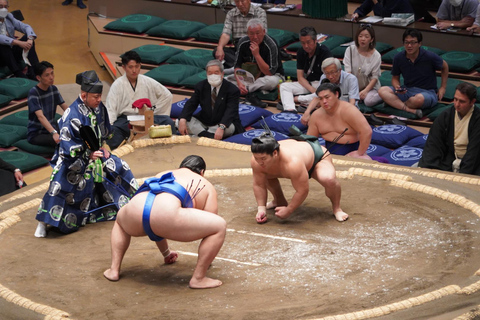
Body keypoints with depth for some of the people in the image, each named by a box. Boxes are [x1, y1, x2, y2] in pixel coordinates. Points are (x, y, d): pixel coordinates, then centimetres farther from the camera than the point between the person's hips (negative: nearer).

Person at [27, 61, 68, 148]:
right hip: (36, 134, -7)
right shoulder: (33, 93, -17)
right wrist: (54, 133, -44)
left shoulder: (53, 89, 5)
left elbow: (65, 107, 6)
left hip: (52, 127, 7)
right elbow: (40, 116, -30)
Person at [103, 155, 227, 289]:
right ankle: (198, 279, 7)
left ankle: (114, 270, 30)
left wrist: (166, 253, 63)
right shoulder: (206, 186, 29)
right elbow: (209, 224, 29)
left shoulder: (162, 174, 43)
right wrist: (206, 259, 47)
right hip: (167, 213, -6)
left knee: (121, 220, 43)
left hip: (136, 209, 6)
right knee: (220, 226, 10)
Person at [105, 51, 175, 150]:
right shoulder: (117, 85, -3)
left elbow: (167, 95, 15)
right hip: (124, 119, -2)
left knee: (169, 122, -22)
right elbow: (111, 110, -9)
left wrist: (153, 110, 7)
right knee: (112, 131, -35)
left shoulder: (148, 82, 4)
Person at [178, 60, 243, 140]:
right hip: (203, 123, 4)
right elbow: (191, 104, -6)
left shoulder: (232, 90, -13)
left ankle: (200, 134, -33)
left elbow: (230, 111, -26)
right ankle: (210, 136, -39)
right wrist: (182, 120, -26)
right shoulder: (201, 86, 2)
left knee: (230, 128, -37)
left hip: (224, 123, -4)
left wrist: (221, 127, -45)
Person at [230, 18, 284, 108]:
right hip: (250, 76, 5)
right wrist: (239, 82, -26)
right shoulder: (243, 42, -10)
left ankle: (246, 89, -30)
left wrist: (257, 55, -32)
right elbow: (237, 65, -6)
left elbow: (270, 72, -26)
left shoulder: (271, 45, -23)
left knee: (272, 81, -42)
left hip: (272, 75, -5)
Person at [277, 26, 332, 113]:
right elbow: (300, 77, -1)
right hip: (307, 84, 5)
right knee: (284, 86, -13)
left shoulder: (324, 52, -14)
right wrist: (313, 90, -18)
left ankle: (296, 99, -31)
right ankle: (290, 109, -37)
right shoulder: (301, 52, 2)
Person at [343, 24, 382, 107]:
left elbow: (375, 77, -8)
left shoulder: (376, 56, -8)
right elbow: (348, 71, -10)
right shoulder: (350, 50, -5)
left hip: (370, 86, -2)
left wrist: (365, 91, -24)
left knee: (369, 101, -32)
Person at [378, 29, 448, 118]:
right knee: (382, 91, -22)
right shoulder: (398, 58, -2)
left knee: (419, 99, -42)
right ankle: (412, 110, -35)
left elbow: (444, 67, 9)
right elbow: (395, 78, 11)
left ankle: (395, 103, -11)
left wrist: (443, 87, 7)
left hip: (428, 92, -4)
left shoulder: (430, 57, -10)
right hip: (407, 91, 4)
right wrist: (397, 87, -12)